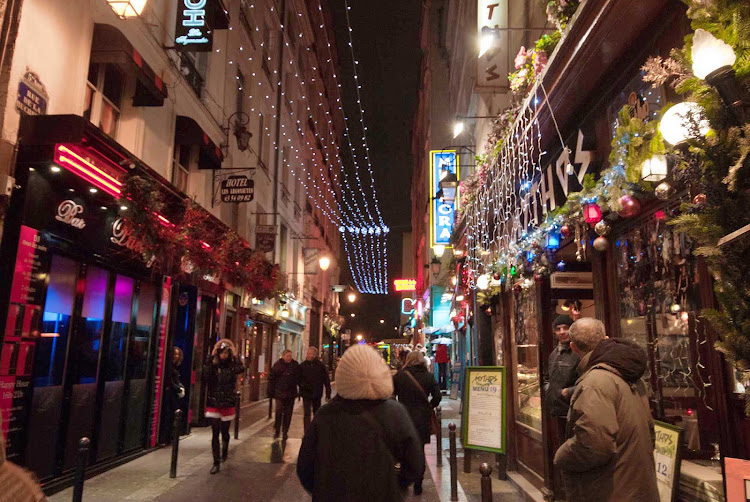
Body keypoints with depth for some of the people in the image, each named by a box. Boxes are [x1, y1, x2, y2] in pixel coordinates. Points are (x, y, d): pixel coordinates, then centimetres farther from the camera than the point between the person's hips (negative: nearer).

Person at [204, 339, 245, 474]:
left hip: (228, 404, 0)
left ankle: (224, 453, 42)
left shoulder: (232, 366, -2)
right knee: (215, 433, -2)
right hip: (213, 403, 0)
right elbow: (206, 372, -25)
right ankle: (216, 463, 5)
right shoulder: (213, 366, -2)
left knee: (225, 432, 13)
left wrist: (234, 356, -16)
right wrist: (211, 356, -22)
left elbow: (241, 369, -24)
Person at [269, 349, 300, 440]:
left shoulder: (295, 365, 3)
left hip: (291, 393, 2)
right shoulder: (277, 365, -2)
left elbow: (298, 378, 8)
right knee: (279, 411, -6)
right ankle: (276, 431, 8)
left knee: (288, 413, 7)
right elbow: (272, 379, 0)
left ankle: (285, 432, 18)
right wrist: (271, 392, -4)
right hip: (279, 392, -2)